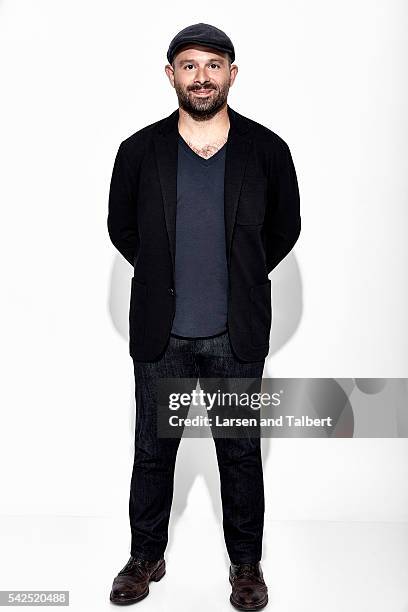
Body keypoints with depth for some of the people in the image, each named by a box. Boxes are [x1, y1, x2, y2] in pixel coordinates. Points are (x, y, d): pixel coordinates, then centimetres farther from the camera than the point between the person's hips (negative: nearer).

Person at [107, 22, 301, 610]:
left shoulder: (267, 149, -2)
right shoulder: (140, 150, -1)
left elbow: (284, 229, 9)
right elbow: (121, 226, 11)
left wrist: (240, 278, 7)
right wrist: (164, 275, 7)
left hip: (237, 337, 0)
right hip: (160, 334, 1)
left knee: (241, 452, 12)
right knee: (153, 450, 13)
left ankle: (247, 563, 33)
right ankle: (146, 556, 36)